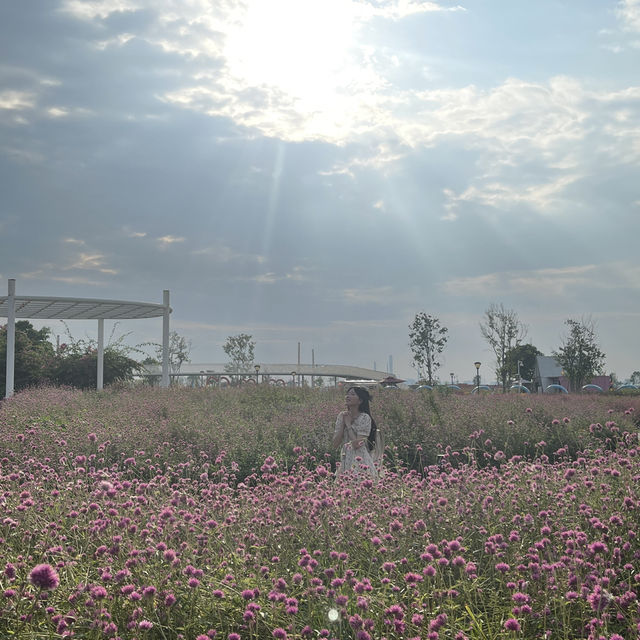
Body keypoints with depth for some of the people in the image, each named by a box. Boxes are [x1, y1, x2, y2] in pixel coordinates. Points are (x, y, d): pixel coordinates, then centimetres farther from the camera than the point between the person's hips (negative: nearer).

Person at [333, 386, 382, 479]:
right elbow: (335, 443, 1)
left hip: (360, 462, -5)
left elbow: (357, 444, -19)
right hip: (345, 461, 5)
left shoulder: (364, 418, -11)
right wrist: (343, 423, -7)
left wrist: (348, 424, -12)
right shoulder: (341, 416, 6)